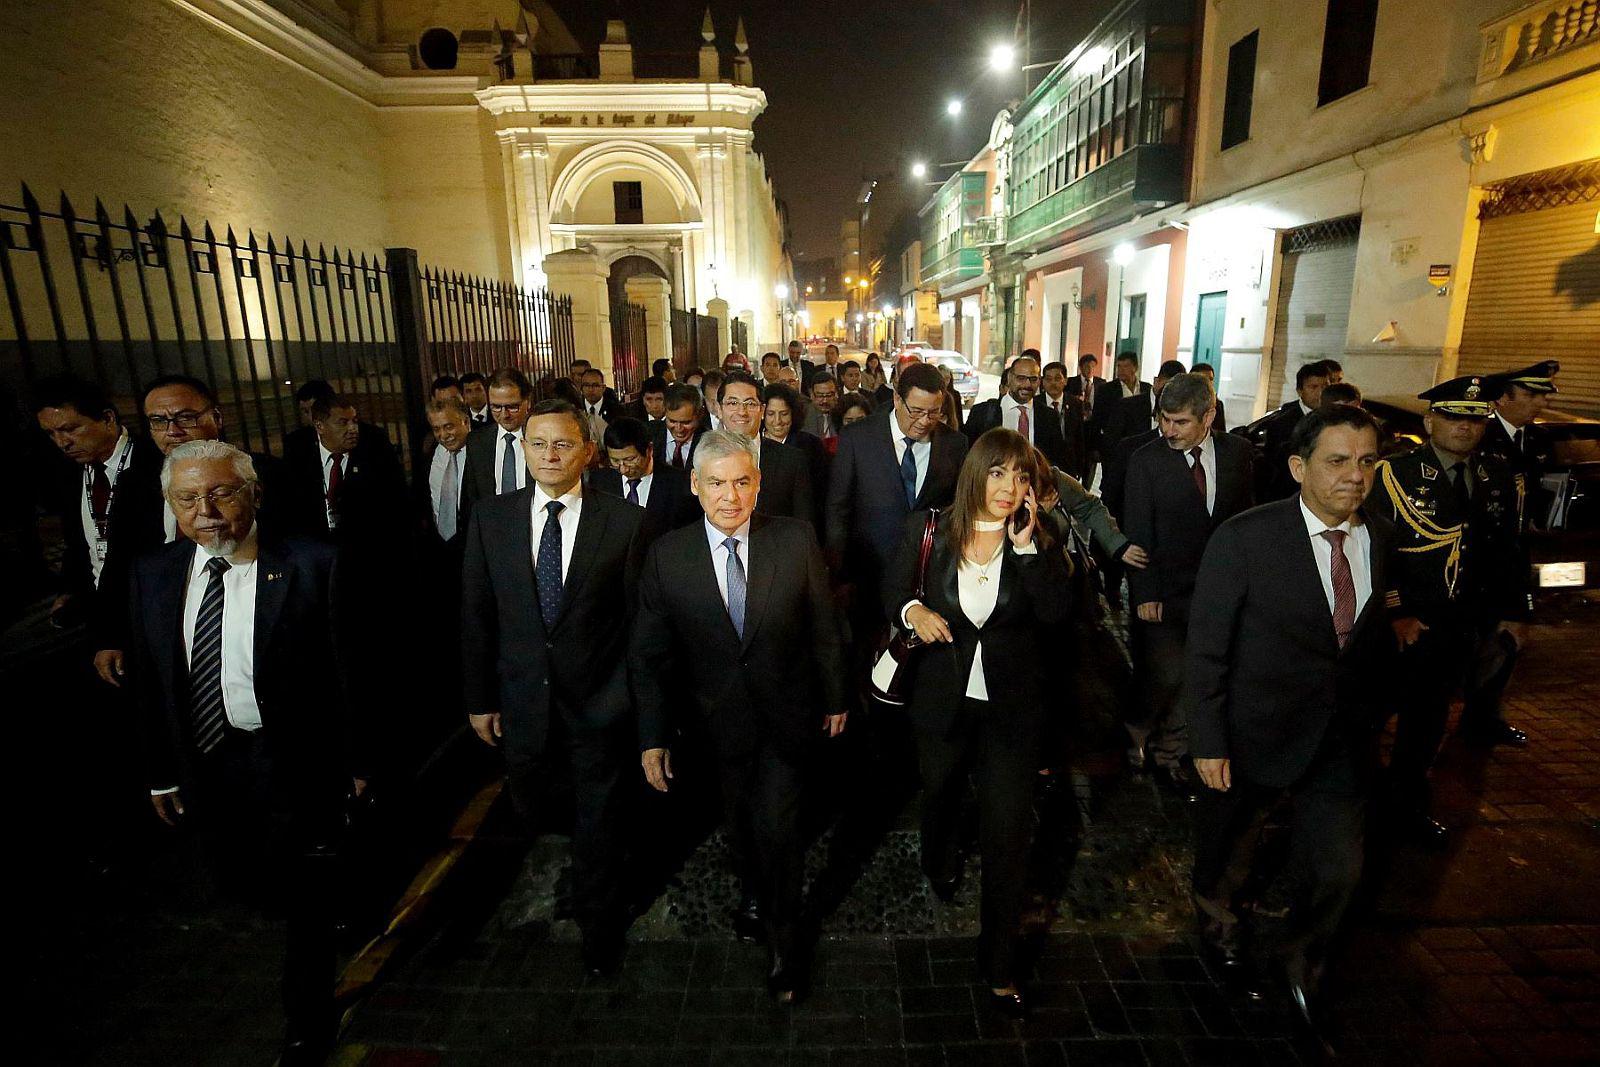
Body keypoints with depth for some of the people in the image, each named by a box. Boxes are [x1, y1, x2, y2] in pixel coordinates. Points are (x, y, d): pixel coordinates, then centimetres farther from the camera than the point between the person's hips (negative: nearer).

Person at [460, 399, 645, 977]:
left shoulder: (625, 521, -10)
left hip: (599, 703, -2)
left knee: (598, 826, 13)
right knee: (528, 808, 21)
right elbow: (476, 614, 3)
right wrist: (479, 698, 4)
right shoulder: (490, 517, -2)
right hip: (523, 701, 3)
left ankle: (599, 929, 39)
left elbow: (640, 618, -6)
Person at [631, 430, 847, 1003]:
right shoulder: (667, 555, -13)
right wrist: (654, 736, -7)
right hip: (720, 715, 2)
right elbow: (647, 654, -7)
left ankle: (784, 940, 28)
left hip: (786, 714, -2)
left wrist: (835, 698, 3)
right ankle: (753, 891, 55)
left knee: (777, 825, -1)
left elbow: (824, 627, -4)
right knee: (740, 820, 22)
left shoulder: (797, 540, -15)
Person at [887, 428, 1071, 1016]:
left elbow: (1056, 610, -20)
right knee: (940, 794, 24)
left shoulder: (1038, 540, -7)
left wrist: (1026, 544, -25)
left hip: (1011, 706, -1)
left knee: (1009, 830, 2)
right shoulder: (928, 530, -9)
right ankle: (940, 863, 60)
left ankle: (998, 961, 22)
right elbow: (893, 590, 4)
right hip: (943, 697, 1)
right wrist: (912, 609, -17)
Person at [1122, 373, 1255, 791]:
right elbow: (1137, 533, -7)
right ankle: (1136, 737, 23)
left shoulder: (1238, 452, 2)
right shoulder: (1146, 460, -7)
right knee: (1165, 677, -5)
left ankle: (1168, 754, 26)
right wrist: (1145, 595, -11)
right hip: (1165, 592, -3)